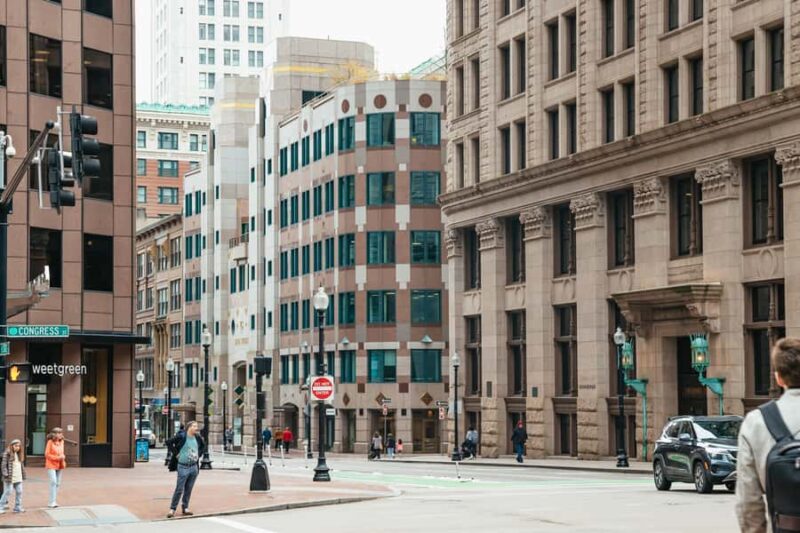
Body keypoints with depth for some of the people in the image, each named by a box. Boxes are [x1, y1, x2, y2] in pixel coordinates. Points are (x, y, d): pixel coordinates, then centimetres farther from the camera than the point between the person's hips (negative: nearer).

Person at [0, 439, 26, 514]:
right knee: (8, 492, -5)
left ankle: (18, 507, 14)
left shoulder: (19, 454, 14)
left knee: (19, 492, 6)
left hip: (18, 478, 7)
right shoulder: (7, 454, -7)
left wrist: (23, 475, 16)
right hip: (10, 478, -7)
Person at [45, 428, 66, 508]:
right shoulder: (50, 442, -10)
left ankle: (54, 501, 15)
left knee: (58, 483, 7)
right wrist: (57, 457, -17)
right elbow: (47, 454, -11)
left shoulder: (61, 442, 9)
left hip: (59, 465, 6)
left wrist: (63, 457, -2)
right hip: (51, 465, -6)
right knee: (53, 482, -16)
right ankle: (52, 502, -14)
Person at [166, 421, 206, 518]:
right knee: (179, 489, -4)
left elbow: (203, 446, 24)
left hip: (194, 467, 5)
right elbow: (169, 443, -9)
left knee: (189, 489, 10)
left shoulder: (197, 437, 6)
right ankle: (172, 509, 4)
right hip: (183, 467, -5)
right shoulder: (181, 436, -11)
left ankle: (185, 508, 19)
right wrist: (176, 453, -8)